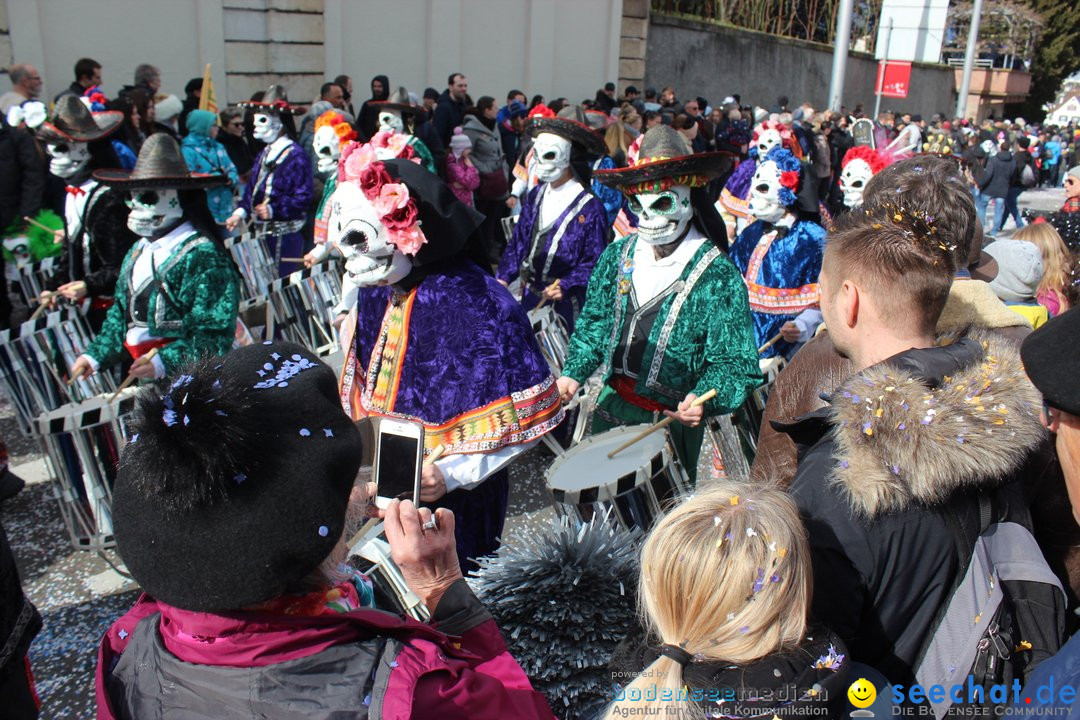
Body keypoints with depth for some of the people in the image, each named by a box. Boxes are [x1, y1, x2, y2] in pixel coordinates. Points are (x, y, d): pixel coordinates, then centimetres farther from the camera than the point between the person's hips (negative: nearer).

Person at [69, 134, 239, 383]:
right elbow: (120, 314, 24)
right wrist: (95, 355, 13)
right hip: (145, 381, 8)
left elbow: (215, 333, -19)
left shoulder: (203, 255, -13)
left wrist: (164, 362, -27)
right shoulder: (139, 251, 15)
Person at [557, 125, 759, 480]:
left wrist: (703, 399, -34)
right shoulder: (618, 255, 1)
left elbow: (733, 361, -16)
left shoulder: (718, 276, -16)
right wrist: (574, 373, -2)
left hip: (673, 421, -5)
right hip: (612, 406, 5)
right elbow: (594, 323, 11)